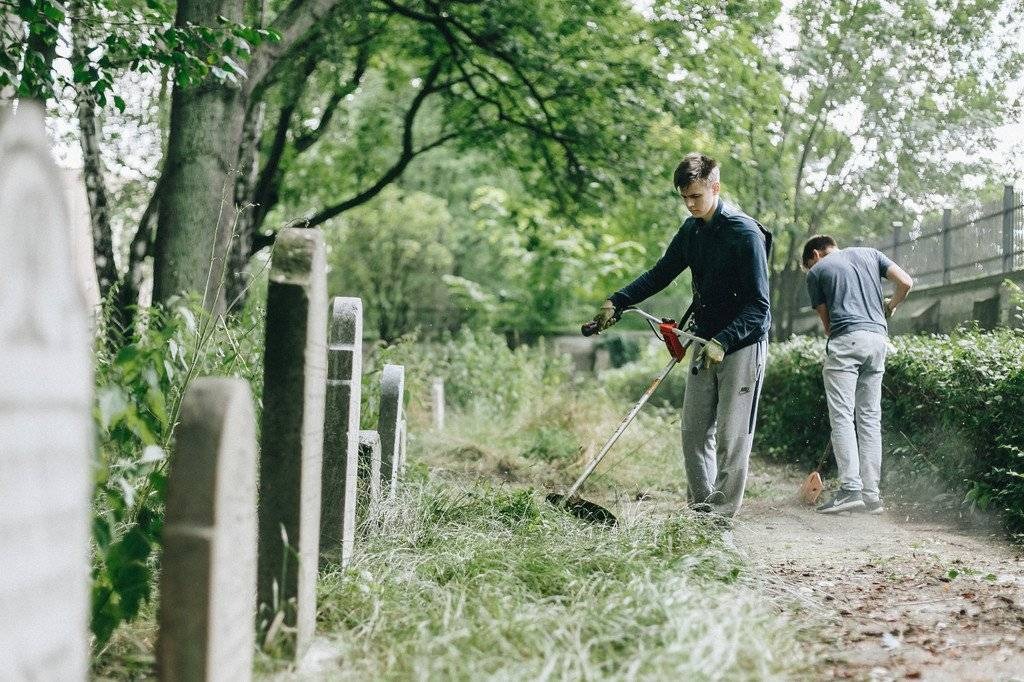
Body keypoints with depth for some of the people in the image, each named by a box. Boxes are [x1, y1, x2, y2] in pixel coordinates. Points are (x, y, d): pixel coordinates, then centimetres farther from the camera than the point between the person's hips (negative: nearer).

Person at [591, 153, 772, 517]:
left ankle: (721, 514, 2)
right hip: (706, 343, 7)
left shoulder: (745, 233, -17)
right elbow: (660, 274, 16)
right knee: (694, 432, 8)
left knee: (731, 436, -5)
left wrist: (722, 342, -29)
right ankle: (699, 506, 18)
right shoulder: (691, 230, 5)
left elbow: (759, 306, -19)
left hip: (743, 344, -7)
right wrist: (616, 302, 2)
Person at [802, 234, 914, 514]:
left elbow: (827, 320, 11)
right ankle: (871, 494, 5)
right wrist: (890, 307, 27)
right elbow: (906, 282, 10)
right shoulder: (869, 253, 21)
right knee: (870, 417, 7)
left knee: (842, 416, -6)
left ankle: (850, 488, -17)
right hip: (879, 337, 5)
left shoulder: (816, 271, 12)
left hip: (845, 338, -5)